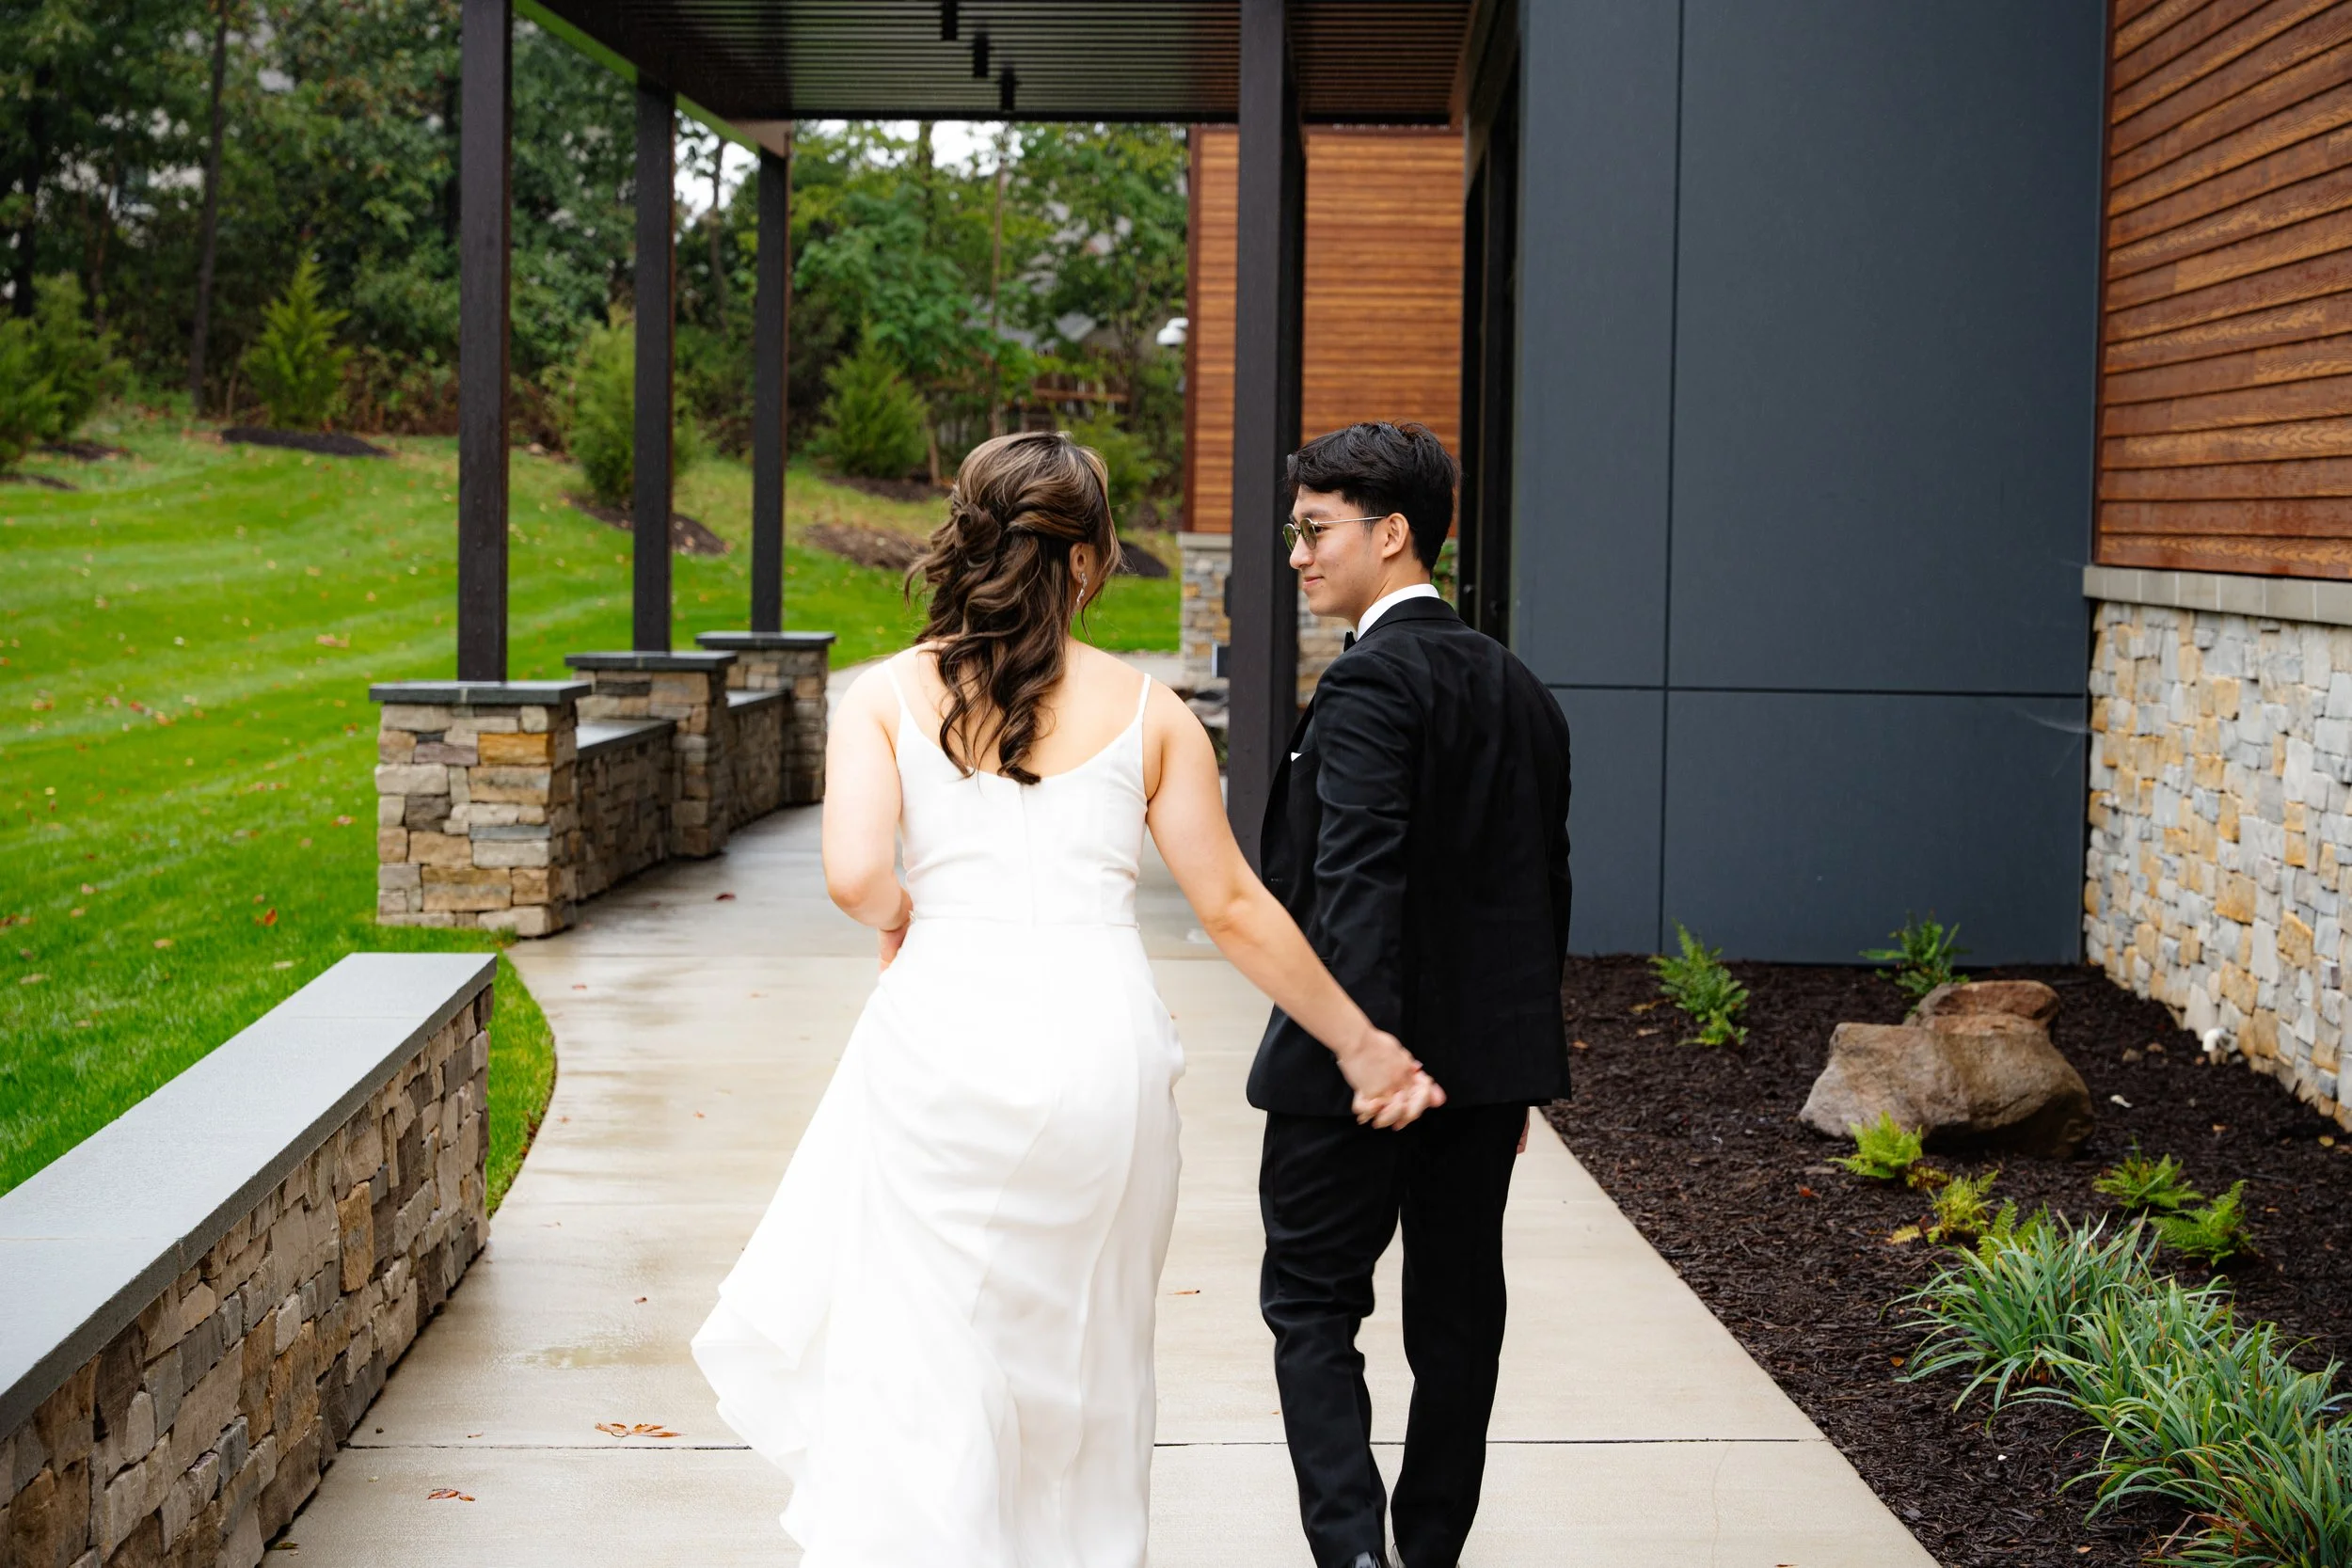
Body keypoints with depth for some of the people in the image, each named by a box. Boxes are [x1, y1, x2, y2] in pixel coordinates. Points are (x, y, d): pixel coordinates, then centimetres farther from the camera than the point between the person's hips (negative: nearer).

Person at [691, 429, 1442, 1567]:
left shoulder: (888, 694, 3)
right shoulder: (1145, 711, 6)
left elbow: (854, 875, -12)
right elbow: (1233, 908, 7)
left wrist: (902, 921, 12)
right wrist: (1361, 1044, 17)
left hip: (943, 1034, -1)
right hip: (1097, 1043, 1)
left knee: (918, 1359, 5)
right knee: (1080, 1360, 17)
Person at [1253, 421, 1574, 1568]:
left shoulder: (1372, 681, -13)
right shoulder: (1518, 687, 12)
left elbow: (1360, 881, -23)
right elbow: (1545, 881, 14)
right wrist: (1517, 1069, 19)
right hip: (1494, 1052, 8)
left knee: (1312, 1302, 2)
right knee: (1458, 1313, 12)